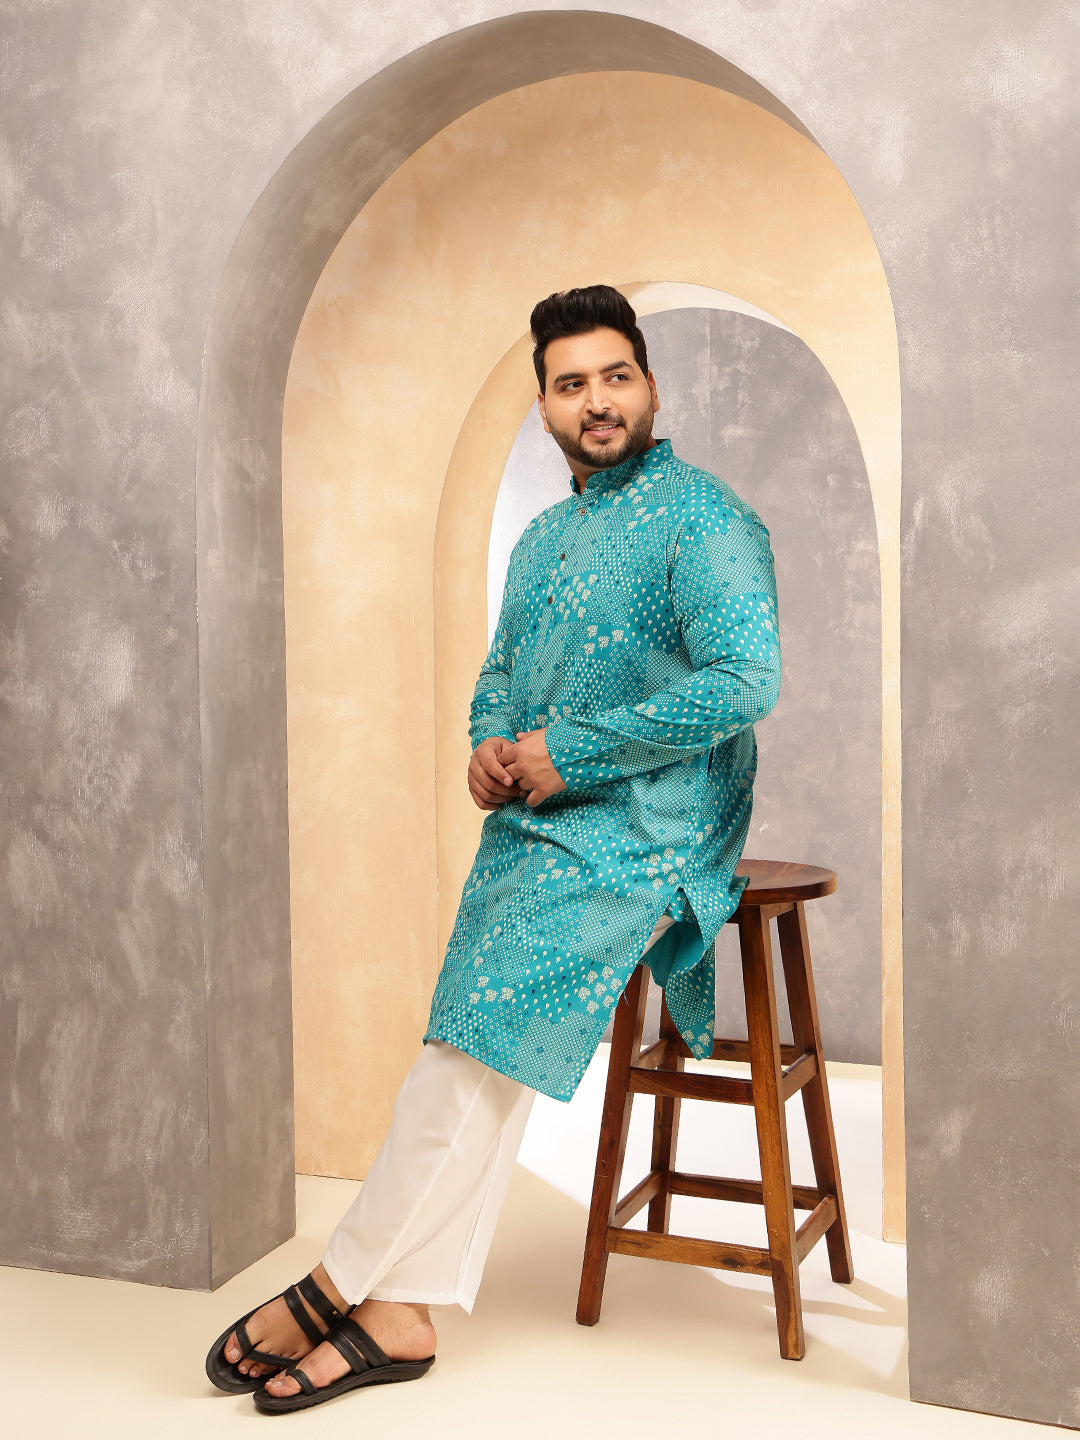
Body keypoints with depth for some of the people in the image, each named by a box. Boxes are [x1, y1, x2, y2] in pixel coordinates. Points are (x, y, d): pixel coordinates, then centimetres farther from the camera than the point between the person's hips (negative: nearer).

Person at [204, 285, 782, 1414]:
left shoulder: (702, 517, -6)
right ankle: (397, 1312, -3)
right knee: (475, 1055, -6)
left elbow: (746, 679, -19)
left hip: (640, 828, -7)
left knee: (484, 1024, -18)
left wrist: (567, 751, -16)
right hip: (531, 823, 7)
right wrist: (487, 745, 3)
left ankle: (341, 1285, -7)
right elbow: (497, 674, 28)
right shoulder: (543, 536, 20)